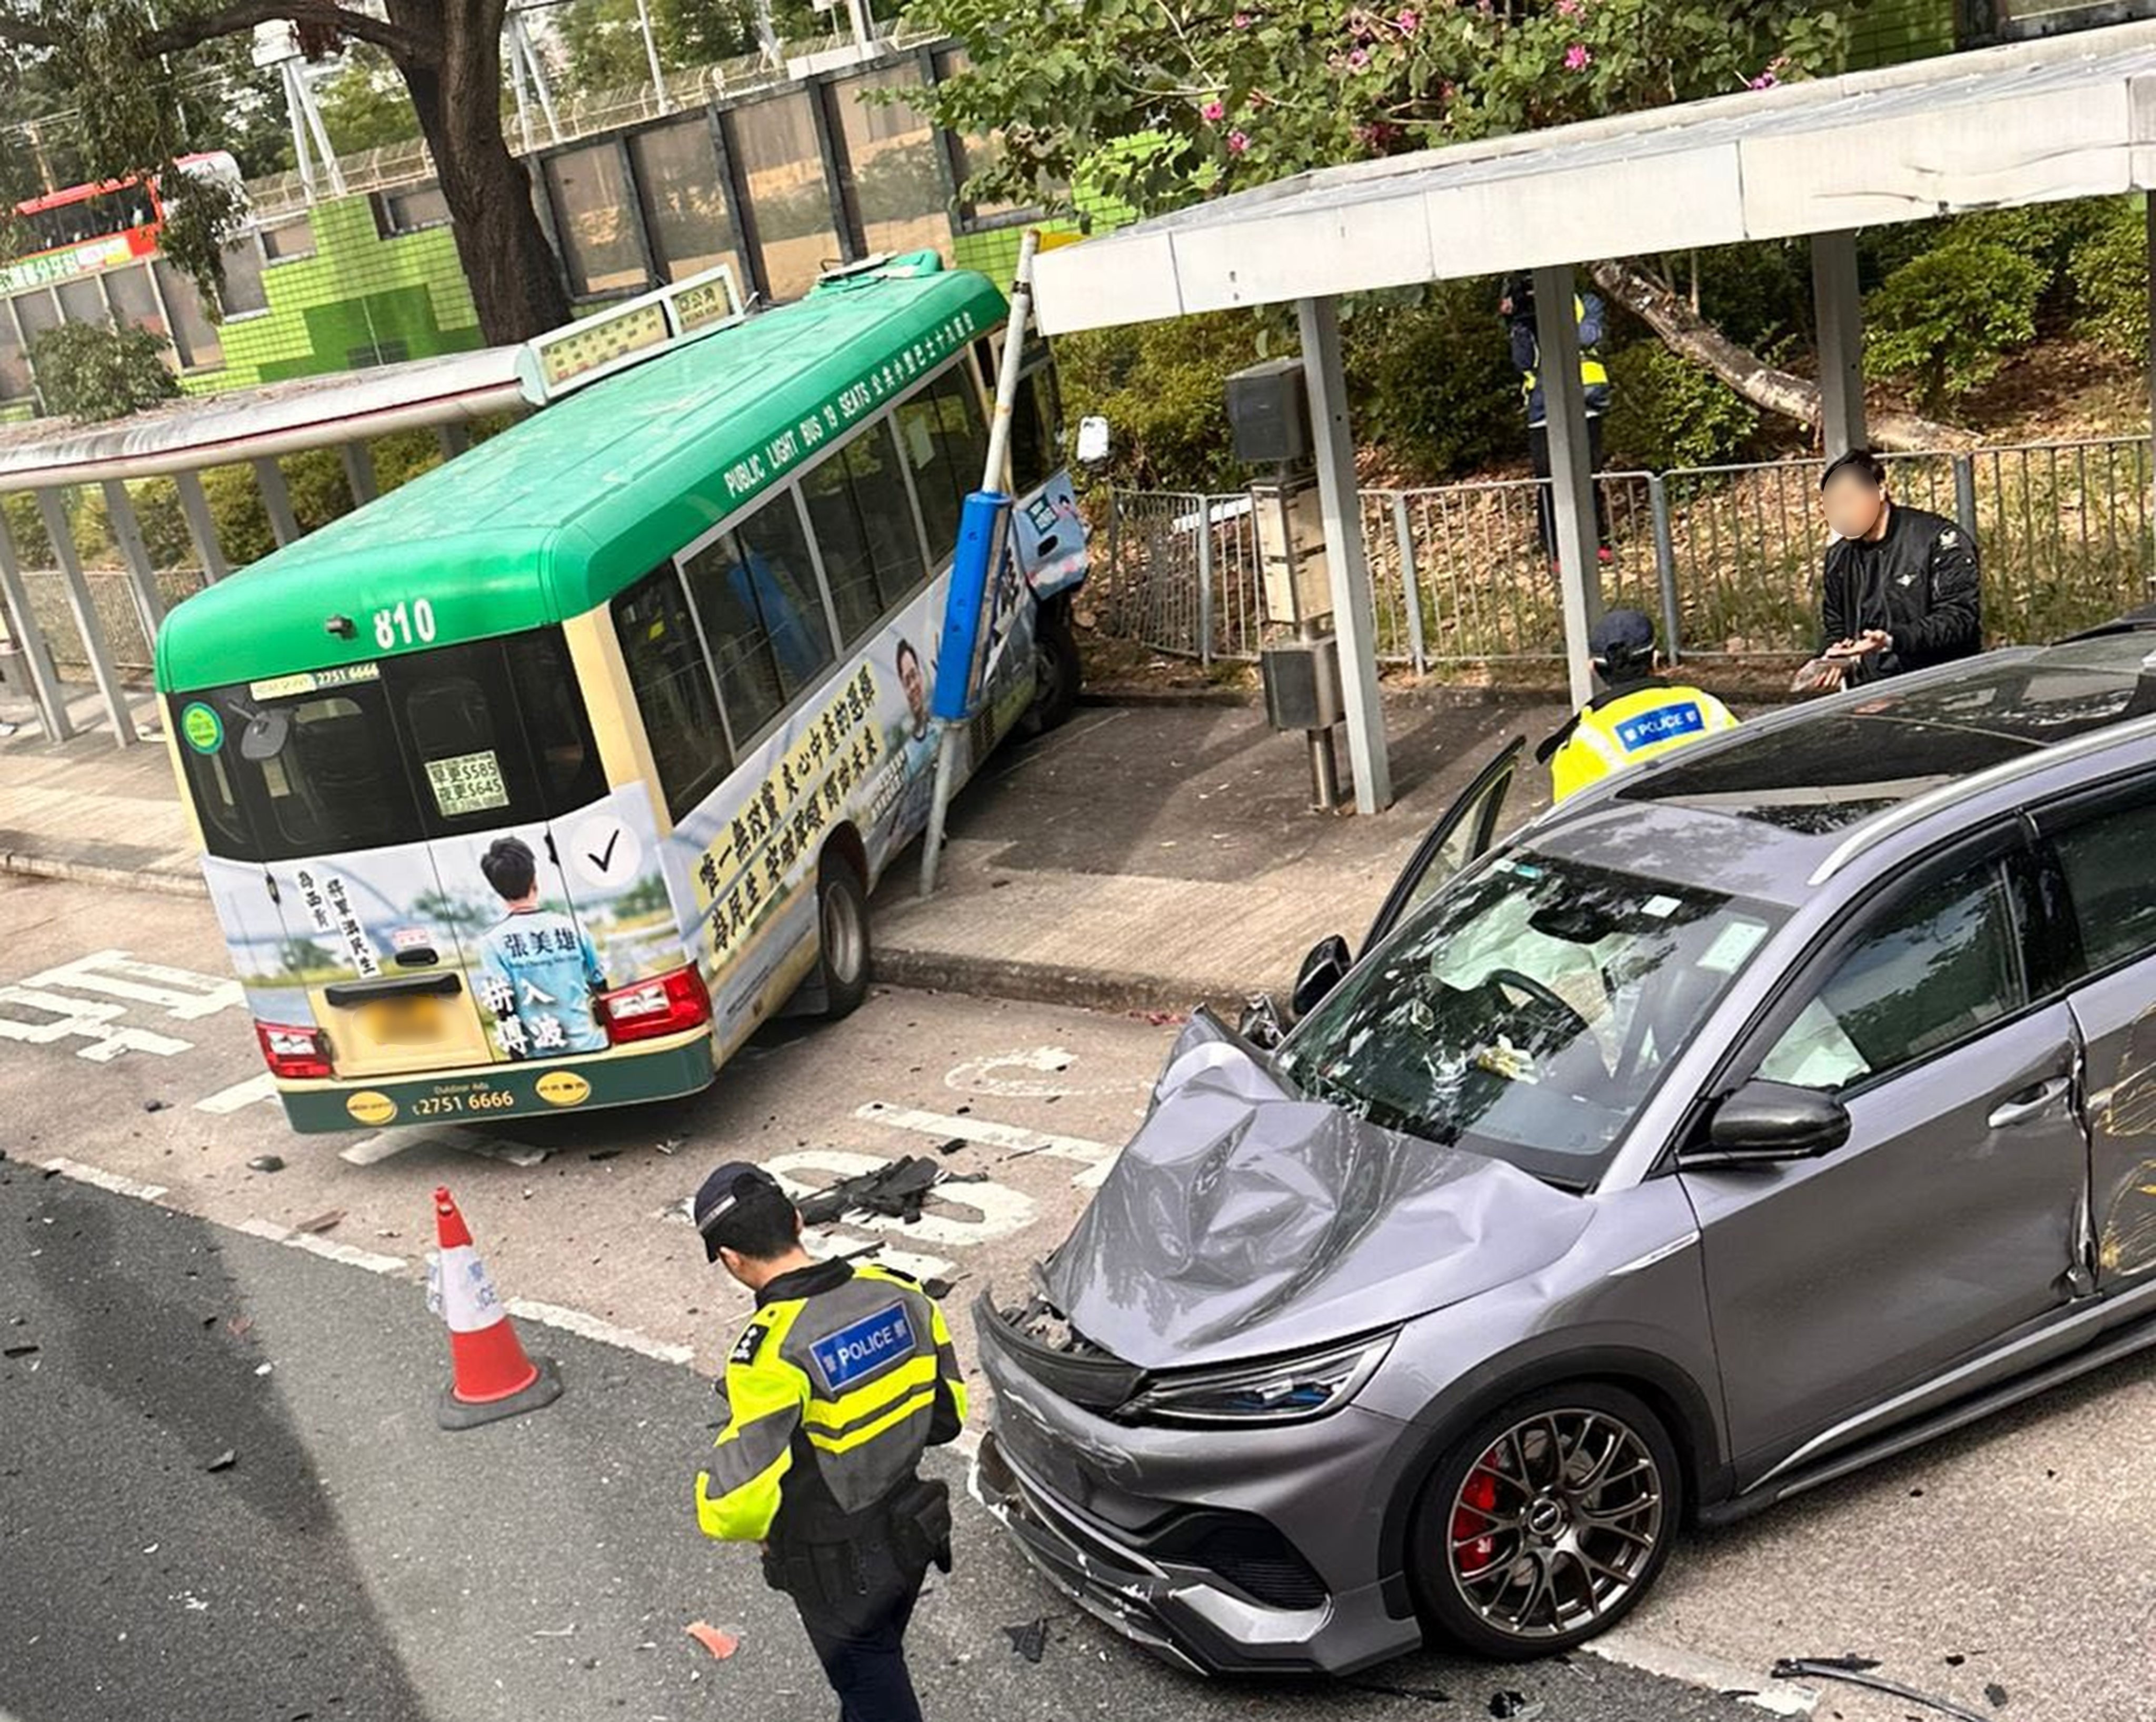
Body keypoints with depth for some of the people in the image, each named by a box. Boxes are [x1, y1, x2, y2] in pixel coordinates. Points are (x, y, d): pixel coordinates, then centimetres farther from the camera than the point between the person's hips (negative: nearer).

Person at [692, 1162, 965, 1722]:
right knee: (878, 1669, 30)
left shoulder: (771, 1352, -31)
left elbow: (736, 1505, -31)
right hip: (909, 1537, 6)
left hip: (838, 1572, -6)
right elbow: (948, 1414, 1)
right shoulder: (900, 1295, -12)